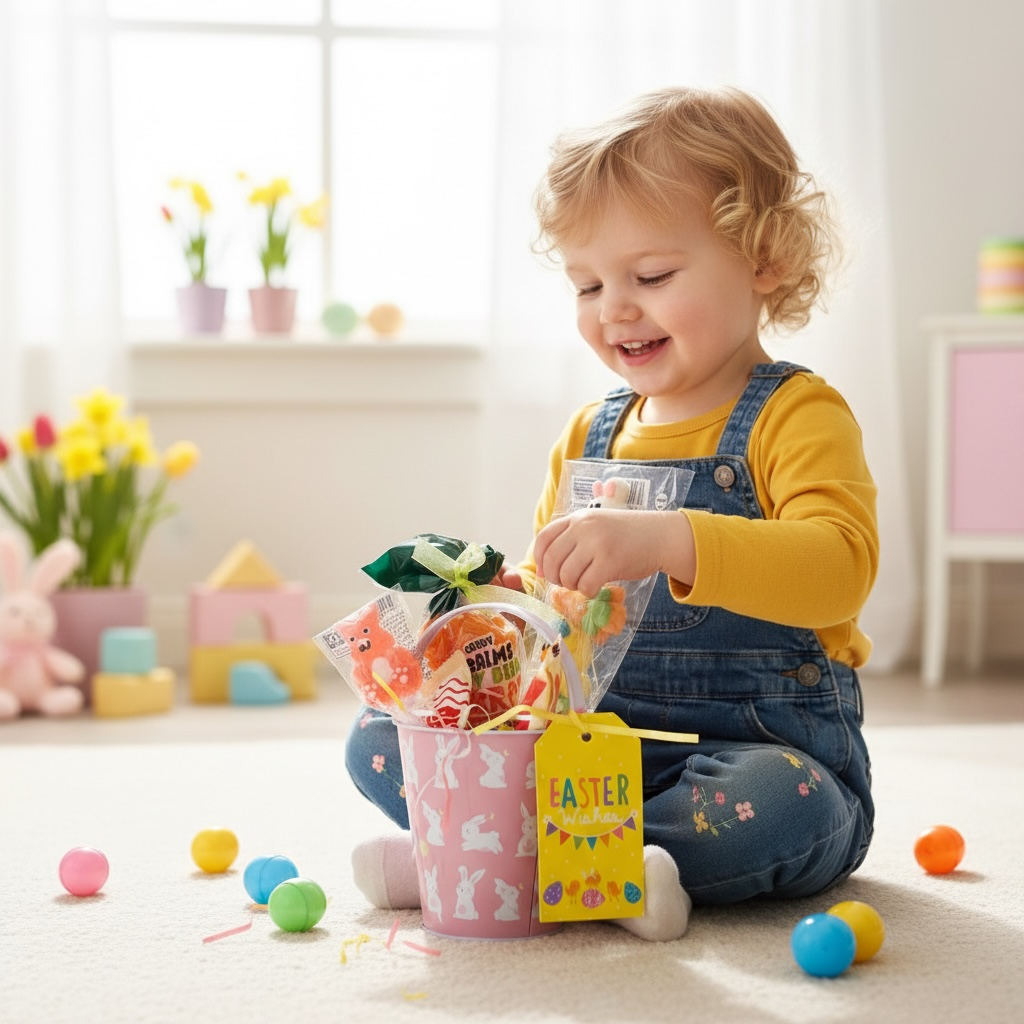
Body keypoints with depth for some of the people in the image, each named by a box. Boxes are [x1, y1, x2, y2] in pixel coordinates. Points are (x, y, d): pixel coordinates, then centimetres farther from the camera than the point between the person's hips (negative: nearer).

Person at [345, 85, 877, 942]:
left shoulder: (794, 416, -8)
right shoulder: (588, 436, 13)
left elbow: (840, 566, -27)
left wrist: (666, 541, -40)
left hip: (766, 744, -5)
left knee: (776, 807, -40)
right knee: (379, 743, -6)